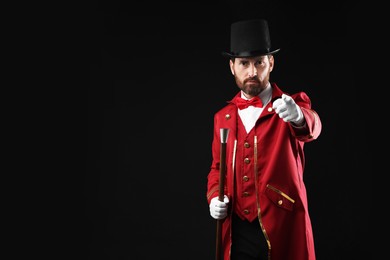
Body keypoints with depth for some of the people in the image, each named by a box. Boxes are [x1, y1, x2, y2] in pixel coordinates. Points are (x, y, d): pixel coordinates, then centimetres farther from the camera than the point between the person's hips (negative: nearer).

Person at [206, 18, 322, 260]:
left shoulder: (294, 103, -5)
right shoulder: (223, 116, 6)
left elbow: (312, 126, -27)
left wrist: (298, 116, -48)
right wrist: (215, 198, -4)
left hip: (283, 229, -3)